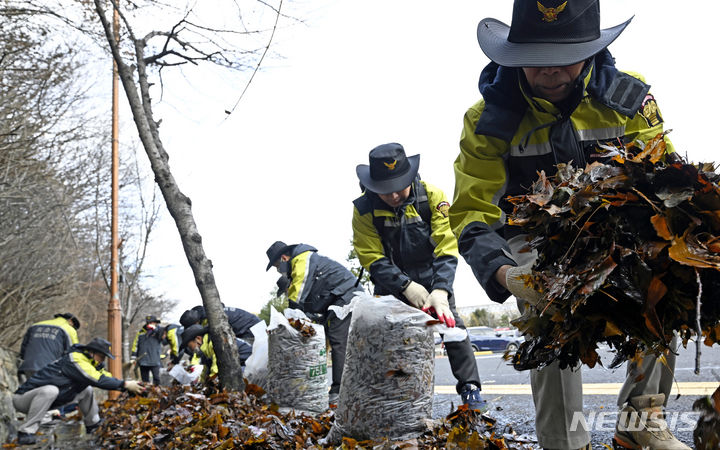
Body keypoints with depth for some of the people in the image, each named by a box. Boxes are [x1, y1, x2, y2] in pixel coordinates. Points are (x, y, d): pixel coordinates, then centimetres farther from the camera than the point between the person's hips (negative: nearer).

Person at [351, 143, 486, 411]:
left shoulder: (432, 197, -16)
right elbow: (373, 259, -15)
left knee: (452, 326, -13)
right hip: (393, 286, 1)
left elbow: (446, 250, -19)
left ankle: (470, 390, -6)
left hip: (432, 280, 0)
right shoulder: (364, 209, -14)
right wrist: (407, 287, -27)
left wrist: (440, 291, -32)